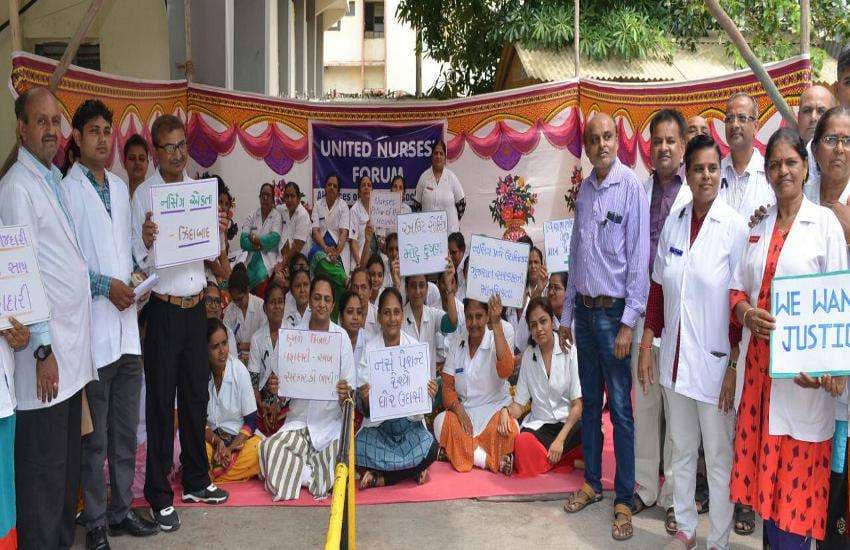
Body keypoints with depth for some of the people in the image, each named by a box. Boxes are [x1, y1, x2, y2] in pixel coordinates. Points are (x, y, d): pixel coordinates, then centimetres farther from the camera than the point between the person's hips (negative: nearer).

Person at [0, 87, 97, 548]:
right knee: (43, 467, -1)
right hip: (48, 347, -9)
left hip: (73, 342, 9)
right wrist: (44, 349, -17)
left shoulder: (55, 180, 16)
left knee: (67, 460, 16)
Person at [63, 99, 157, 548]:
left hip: (127, 328, 7)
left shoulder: (121, 187, 14)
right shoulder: (65, 190, -7)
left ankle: (121, 510, 29)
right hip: (92, 330, -6)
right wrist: (104, 285, -16)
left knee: (126, 431, 15)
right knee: (94, 438, 2)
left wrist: (134, 281, 4)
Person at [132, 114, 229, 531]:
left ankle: (195, 480, 28)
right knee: (161, 402, 2)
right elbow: (139, 260, -11)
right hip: (163, 308, -5)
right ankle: (160, 495, 13)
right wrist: (146, 241, -32)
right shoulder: (144, 194, -7)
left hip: (196, 305, 5)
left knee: (196, 394, 14)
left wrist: (218, 232, -6)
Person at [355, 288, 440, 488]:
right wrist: (364, 399, -27)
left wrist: (430, 394, -20)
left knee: (430, 448, -29)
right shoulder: (369, 349, 0)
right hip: (378, 423, -1)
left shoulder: (415, 346, 3)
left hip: (409, 421, 1)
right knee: (360, 450, -31)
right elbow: (363, 408, -3)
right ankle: (412, 470, -8)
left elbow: (424, 396, 4)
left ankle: (381, 477, -9)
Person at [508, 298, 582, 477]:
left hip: (569, 423, -2)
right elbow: (519, 403, 9)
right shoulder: (528, 355, 10)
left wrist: (560, 440, -16)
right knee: (522, 442, -32)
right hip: (539, 425, 2)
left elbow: (578, 404, -6)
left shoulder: (570, 350, -2)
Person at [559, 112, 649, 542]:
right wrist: (566, 315, 15)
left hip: (614, 310, -6)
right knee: (589, 403, 15)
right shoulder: (584, 189, 9)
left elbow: (639, 259, -13)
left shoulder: (630, 187, -10)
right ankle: (592, 483, 29)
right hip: (584, 309, 6)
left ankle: (624, 500, 9)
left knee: (621, 409, -1)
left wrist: (628, 322, -15)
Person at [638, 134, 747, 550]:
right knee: (681, 449, 17)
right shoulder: (673, 224, 5)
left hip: (714, 361, -4)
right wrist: (647, 346, 8)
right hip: (674, 358, 5)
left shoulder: (735, 227, -9)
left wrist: (735, 367, -12)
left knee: (719, 457, 7)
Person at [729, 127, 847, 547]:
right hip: (758, 358, 5)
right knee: (762, 463, 10)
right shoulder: (757, 226, 12)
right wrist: (746, 313, -8)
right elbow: (736, 287, 15)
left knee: (796, 473, 0)